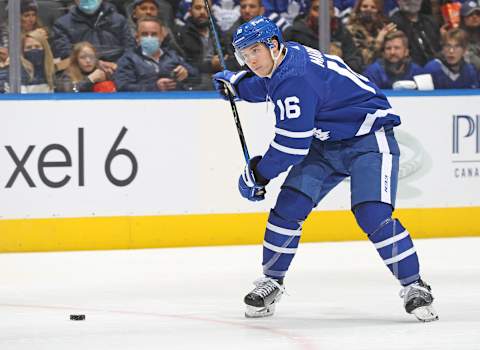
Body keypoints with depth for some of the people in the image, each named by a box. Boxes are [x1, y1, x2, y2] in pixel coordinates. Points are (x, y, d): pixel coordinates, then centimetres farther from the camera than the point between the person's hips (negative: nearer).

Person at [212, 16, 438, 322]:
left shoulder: (295, 78, -28)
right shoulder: (287, 56, 1)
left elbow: (292, 145, -27)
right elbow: (266, 86, 28)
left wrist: (257, 175, -15)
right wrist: (236, 83, 12)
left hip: (369, 139, -9)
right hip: (326, 142, 9)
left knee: (373, 215, -23)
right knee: (289, 205, -2)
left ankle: (414, 287, -11)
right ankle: (271, 282, 10)